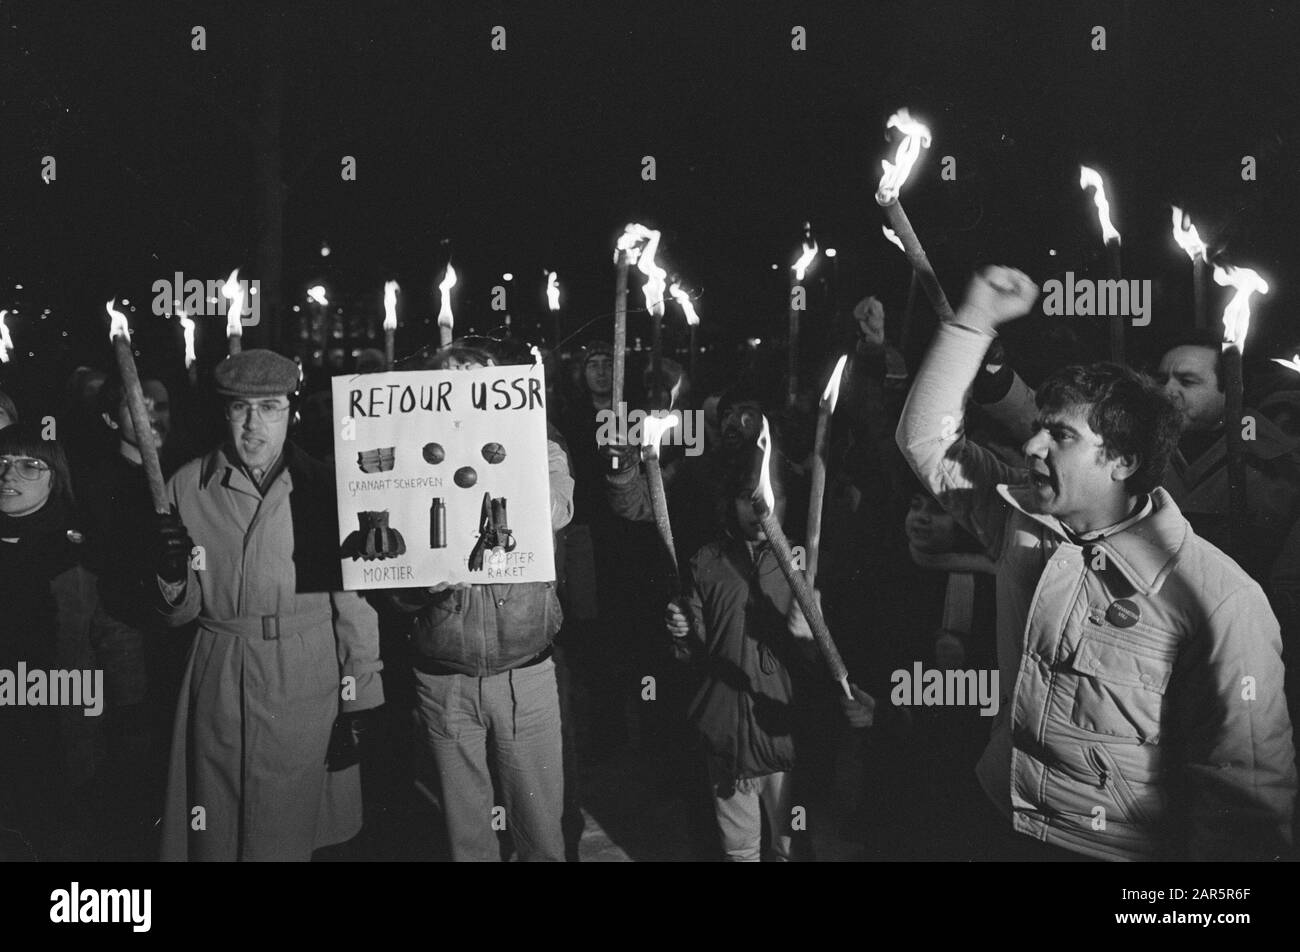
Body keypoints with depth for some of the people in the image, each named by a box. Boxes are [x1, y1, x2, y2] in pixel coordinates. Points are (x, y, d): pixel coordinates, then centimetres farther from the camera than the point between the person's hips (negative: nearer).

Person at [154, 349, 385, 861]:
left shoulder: (323, 487, -3)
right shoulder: (189, 486, 1)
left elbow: (354, 601, 0)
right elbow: (180, 613, 6)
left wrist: (358, 704, -2)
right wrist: (172, 576, -16)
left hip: (305, 683, -1)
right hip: (218, 682, 1)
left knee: (287, 838, 7)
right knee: (215, 838, 8)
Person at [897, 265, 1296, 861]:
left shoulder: (1218, 602, -15)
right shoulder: (1024, 521, 5)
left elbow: (1247, 796, -14)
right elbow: (925, 437, 12)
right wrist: (976, 318, 5)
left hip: (1117, 856, -6)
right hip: (996, 824, 6)